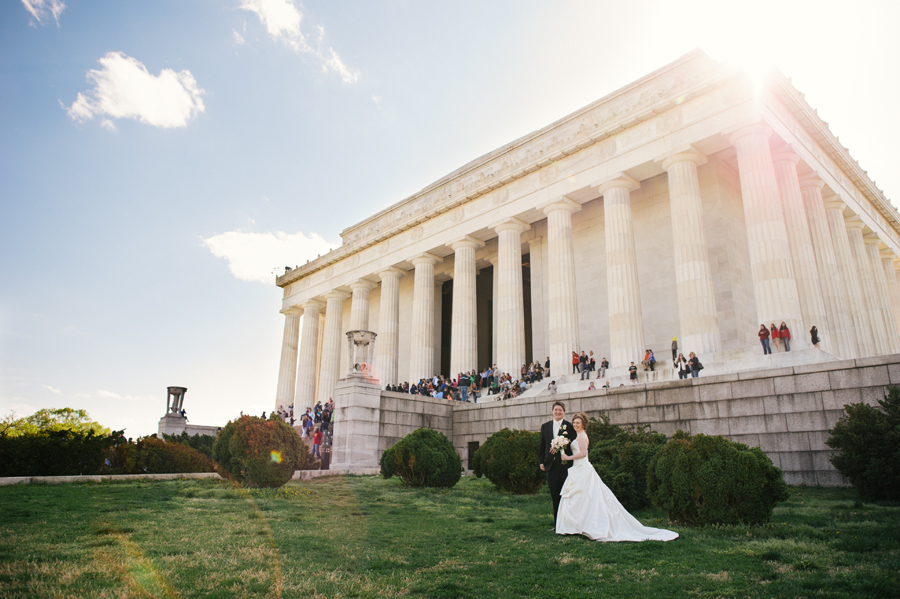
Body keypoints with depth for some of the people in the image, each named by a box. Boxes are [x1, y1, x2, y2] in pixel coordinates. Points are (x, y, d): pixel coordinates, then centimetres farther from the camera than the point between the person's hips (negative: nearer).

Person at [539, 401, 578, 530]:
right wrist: (541, 461, 8)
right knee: (555, 497, 7)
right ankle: (557, 523, 15)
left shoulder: (570, 426, 0)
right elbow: (542, 445, 15)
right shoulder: (545, 426, 12)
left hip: (565, 465, -3)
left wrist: (561, 448, -19)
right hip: (551, 466, 3)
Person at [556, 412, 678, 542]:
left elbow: (583, 453, -19)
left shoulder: (581, 435, -11)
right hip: (580, 469, 10)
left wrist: (568, 457, -14)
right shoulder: (579, 435, 18)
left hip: (582, 469, -10)